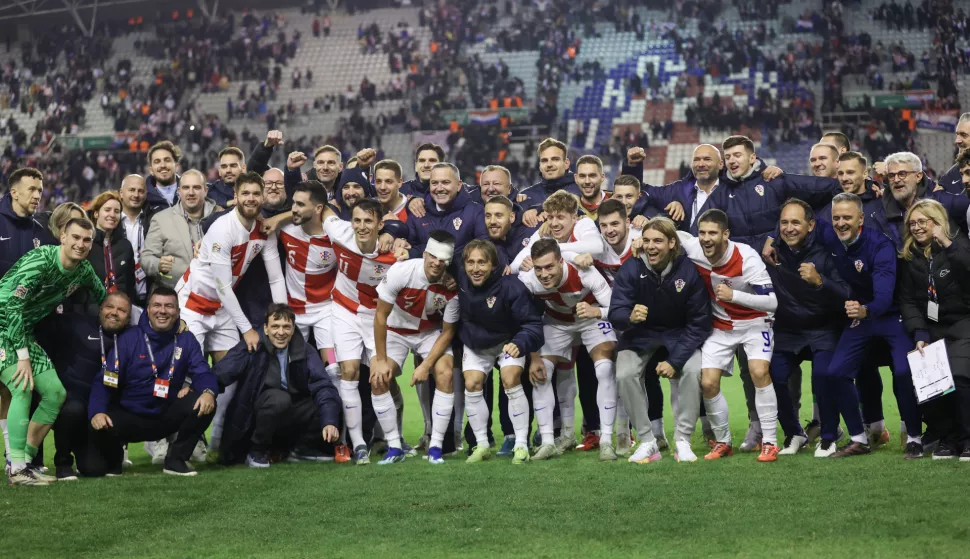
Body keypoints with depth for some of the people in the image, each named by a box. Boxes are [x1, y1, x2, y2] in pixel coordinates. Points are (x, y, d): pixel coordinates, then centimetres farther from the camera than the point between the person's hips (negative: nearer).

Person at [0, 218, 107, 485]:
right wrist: (23, 356, -26)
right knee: (23, 388, -23)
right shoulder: (40, 261, -24)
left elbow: (103, 299, 19)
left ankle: (26, 460, 10)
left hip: (26, 333, 9)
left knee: (55, 393, 4)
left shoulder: (84, 270, 0)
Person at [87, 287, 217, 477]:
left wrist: (208, 391, -35)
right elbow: (104, 381, -13)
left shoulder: (186, 339, -1)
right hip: (128, 417, -3)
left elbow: (202, 373, -10)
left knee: (205, 404, -26)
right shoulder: (128, 339, -9)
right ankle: (113, 457, 14)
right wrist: (97, 412, -32)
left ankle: (176, 459, -4)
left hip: (166, 417, 3)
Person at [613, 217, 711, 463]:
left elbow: (699, 323, -14)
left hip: (679, 335, -1)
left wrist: (675, 360, -21)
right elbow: (615, 314, -22)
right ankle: (647, 442, -10)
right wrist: (630, 316, -48)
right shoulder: (631, 269, -20)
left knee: (693, 371, -27)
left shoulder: (689, 271, -21)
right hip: (640, 335, 1)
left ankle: (683, 441, -12)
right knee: (625, 375, -24)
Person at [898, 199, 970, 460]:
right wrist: (919, 334, -11)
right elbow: (907, 300, 2)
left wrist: (948, 244, -27)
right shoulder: (909, 257, 7)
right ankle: (947, 437, 4)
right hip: (931, 328, 4)